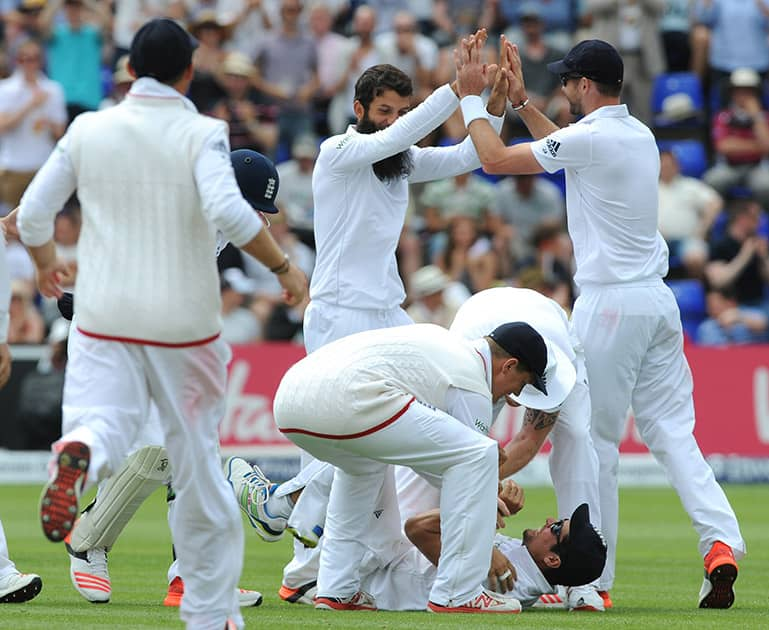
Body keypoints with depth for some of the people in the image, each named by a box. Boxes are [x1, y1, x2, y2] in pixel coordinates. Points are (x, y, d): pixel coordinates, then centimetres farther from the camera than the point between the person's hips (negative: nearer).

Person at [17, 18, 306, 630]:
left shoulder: (89, 130, 4)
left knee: (102, 427, -5)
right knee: (198, 463, 10)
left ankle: (80, 454, -44)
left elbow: (32, 215, 6)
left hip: (105, 318, 1)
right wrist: (284, 267, -10)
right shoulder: (202, 133, -6)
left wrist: (45, 263, 27)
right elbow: (228, 211, -22)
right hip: (183, 320, -1)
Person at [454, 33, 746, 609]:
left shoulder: (589, 138, -13)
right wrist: (520, 102, 32)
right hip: (658, 298, 8)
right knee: (671, 430, 5)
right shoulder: (640, 135, 12)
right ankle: (721, 544, -13)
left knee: (596, 438, 1)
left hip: (610, 302, -8)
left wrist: (472, 97, 6)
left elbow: (497, 159, -6)